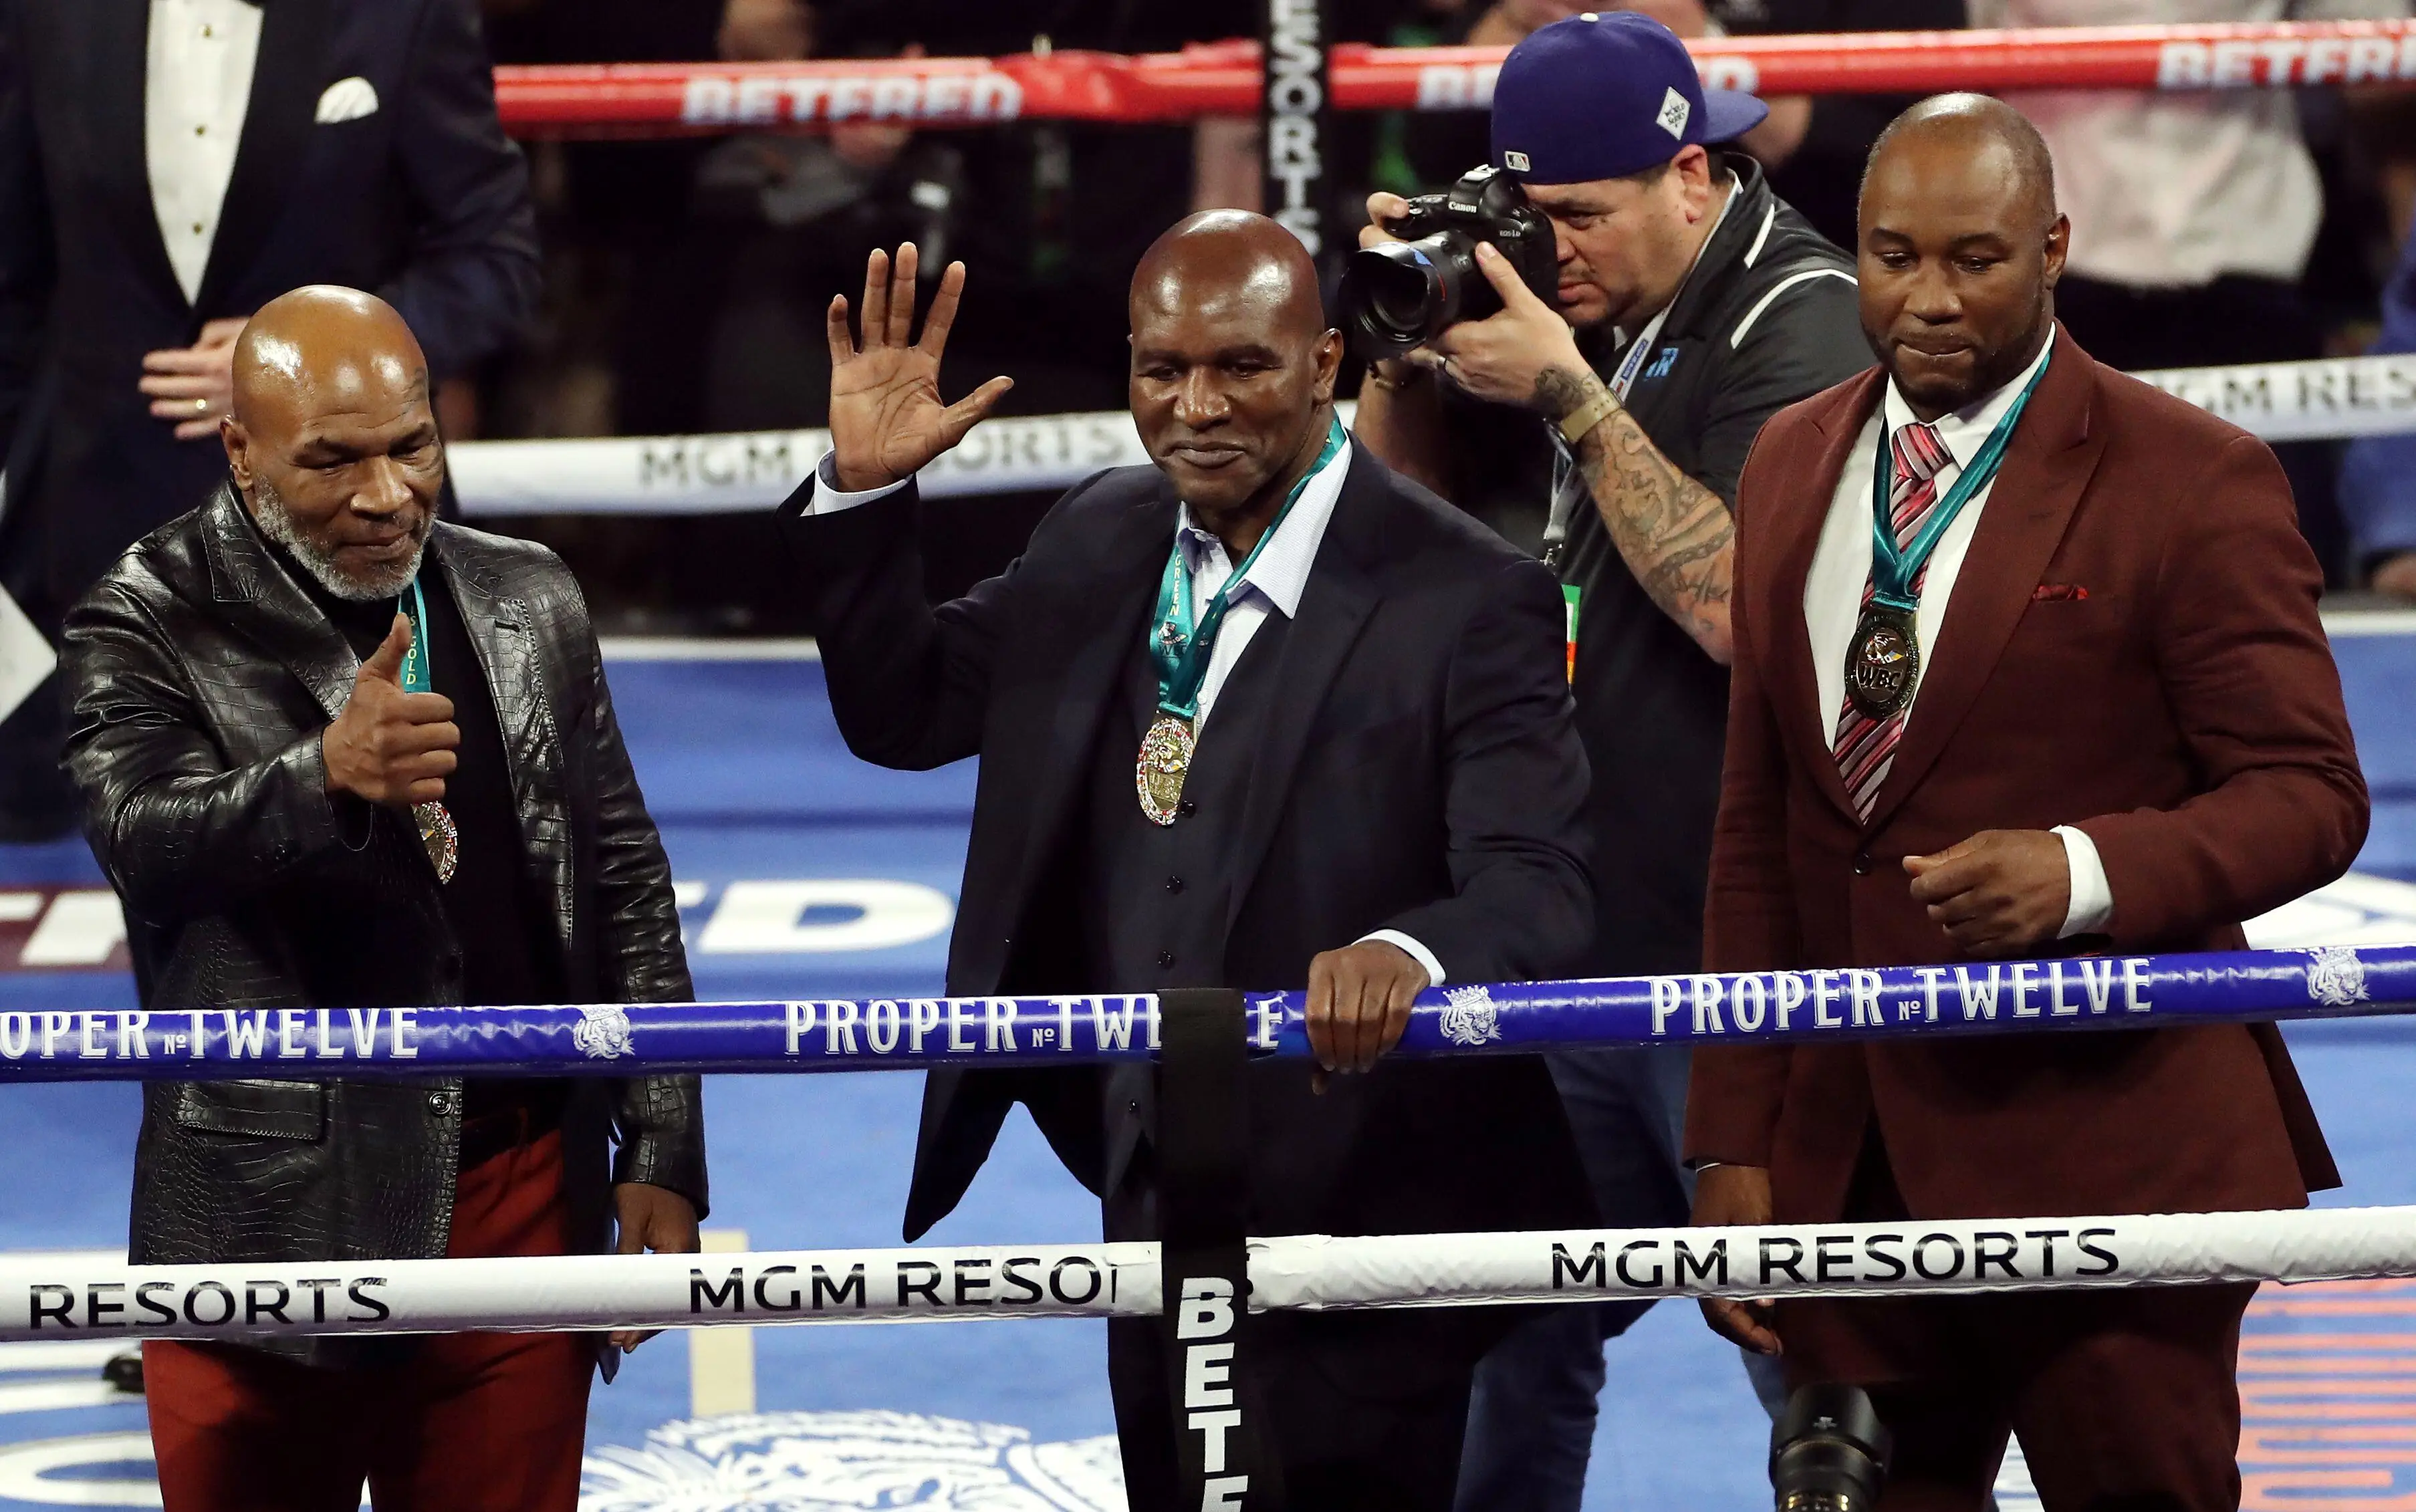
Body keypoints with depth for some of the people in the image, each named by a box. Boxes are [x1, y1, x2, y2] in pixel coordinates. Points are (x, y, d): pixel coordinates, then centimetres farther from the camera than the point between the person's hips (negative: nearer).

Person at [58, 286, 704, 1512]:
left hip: (522, 1197, 4)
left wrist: (661, 1154, 8)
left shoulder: (526, 605, 11)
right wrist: (325, 776, -43)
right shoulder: (148, 629, -4)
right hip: (272, 1220, -3)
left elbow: (626, 885, 14)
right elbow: (144, 836, -23)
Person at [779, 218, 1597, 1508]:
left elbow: (1536, 884, -23)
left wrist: (1410, 952, -46)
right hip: (1152, 1212, 7)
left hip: (1356, 1216, -6)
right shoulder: (1100, 544, 6)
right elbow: (902, 713, 14)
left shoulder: (1469, 600, -15)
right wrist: (861, 490, -1)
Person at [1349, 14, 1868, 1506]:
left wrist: (1568, 393, -26)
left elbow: (1743, 605, -28)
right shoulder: (1592, 306, 10)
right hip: (1589, 940, 9)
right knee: (1518, 1334, 14)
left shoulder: (1797, 329, -16)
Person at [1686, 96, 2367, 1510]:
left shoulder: (2193, 481, -6)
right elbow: (1758, 831, 15)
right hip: (1848, 1164, 5)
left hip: (2105, 1146, -5)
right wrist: (1735, 1140, 9)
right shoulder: (1794, 465, 12)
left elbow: (2309, 791, -7)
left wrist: (2082, 869, -26)